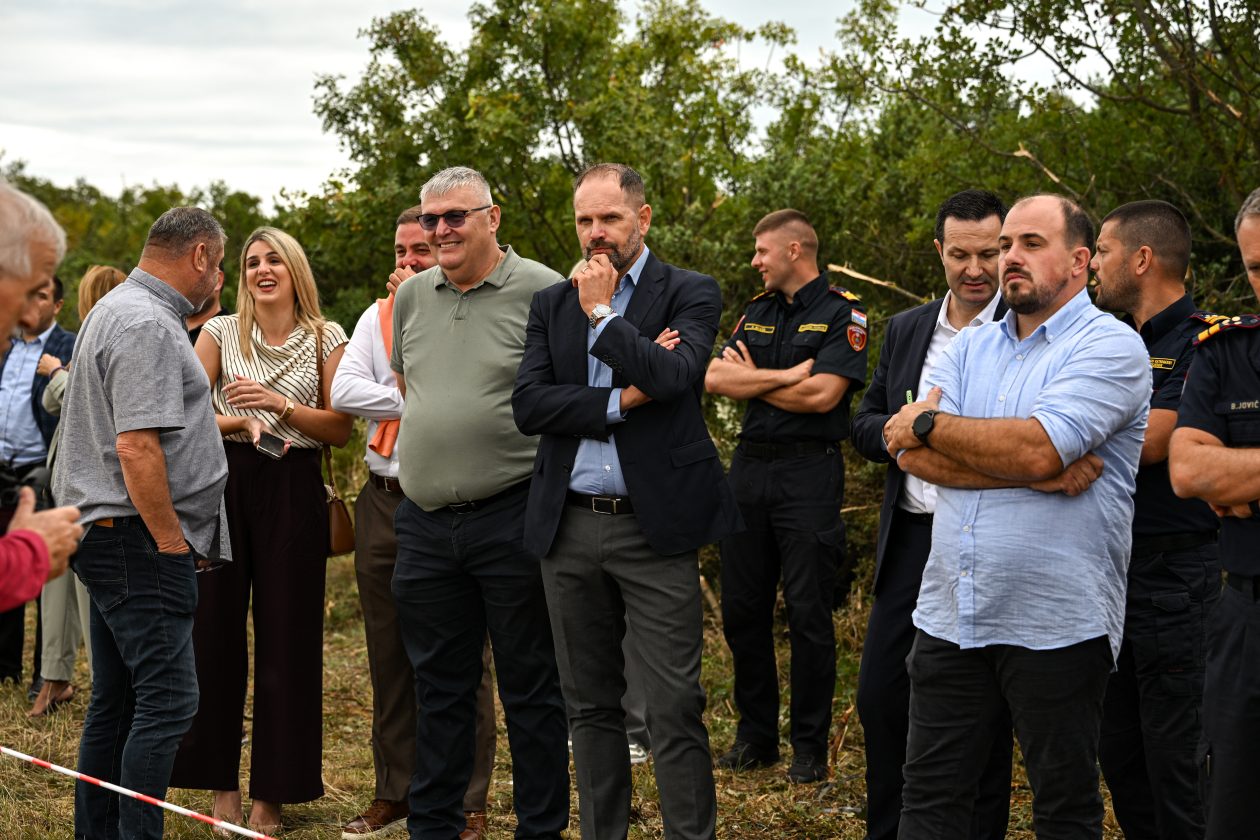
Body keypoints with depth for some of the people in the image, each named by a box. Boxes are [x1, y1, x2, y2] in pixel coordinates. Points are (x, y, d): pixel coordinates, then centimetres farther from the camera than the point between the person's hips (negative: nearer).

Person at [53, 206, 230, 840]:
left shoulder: (117, 309, 19)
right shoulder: (148, 325, -15)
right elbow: (137, 448, -24)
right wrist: (173, 543, -17)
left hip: (107, 540, 11)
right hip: (140, 540, -11)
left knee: (116, 701, 14)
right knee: (168, 699, -10)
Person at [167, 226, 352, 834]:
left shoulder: (326, 339, 4)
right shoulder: (220, 332, 7)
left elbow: (340, 430, 1)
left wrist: (280, 404, -12)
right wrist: (239, 421, -14)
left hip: (293, 491, -1)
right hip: (224, 483, 1)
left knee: (286, 635, 1)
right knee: (215, 628, 2)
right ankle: (222, 784, 13)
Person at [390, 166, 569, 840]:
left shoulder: (542, 292, -6)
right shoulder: (412, 296, 12)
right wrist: (427, 443, 15)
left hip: (511, 519, -5)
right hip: (424, 521, 5)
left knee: (530, 687, 4)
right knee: (439, 687, 14)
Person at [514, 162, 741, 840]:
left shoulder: (690, 294, 1)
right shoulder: (551, 304, 11)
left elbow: (674, 375, -18)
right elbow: (528, 404, -2)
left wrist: (601, 312, -10)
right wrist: (619, 401, -12)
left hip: (655, 528, -4)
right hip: (570, 528, 4)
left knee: (674, 710, -5)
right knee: (590, 706, 13)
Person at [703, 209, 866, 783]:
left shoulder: (842, 313, -4)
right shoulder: (757, 311, 15)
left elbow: (824, 394, -17)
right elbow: (714, 378, 1)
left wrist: (751, 379, -3)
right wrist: (788, 375, -11)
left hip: (809, 472, -6)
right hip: (749, 466, 6)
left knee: (808, 615, -2)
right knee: (741, 609, 9)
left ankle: (810, 746, 9)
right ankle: (756, 736, 20)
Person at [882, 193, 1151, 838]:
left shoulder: (1110, 346, -6)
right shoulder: (969, 348, 13)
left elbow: (1037, 449, -21)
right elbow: (914, 455, -2)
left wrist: (928, 425, -7)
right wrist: (1037, 473, -14)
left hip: (1055, 626, -5)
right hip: (951, 614, 6)